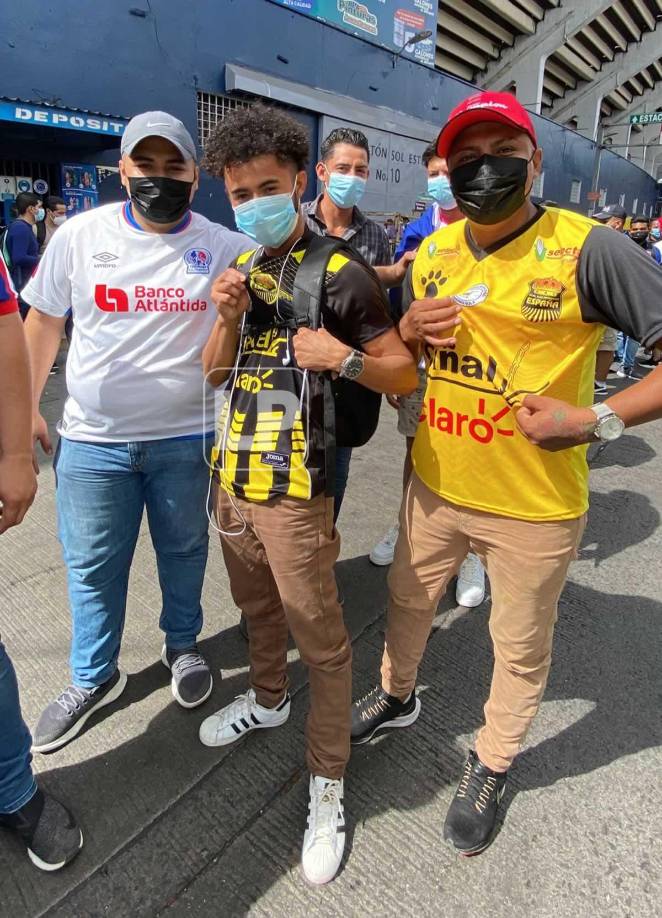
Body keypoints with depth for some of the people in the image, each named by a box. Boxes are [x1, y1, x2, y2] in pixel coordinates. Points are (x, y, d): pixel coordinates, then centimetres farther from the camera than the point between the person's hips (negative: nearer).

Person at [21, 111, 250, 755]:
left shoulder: (222, 247, -4)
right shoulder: (81, 234, 0)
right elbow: (43, 320, 8)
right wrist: (25, 407, 9)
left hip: (186, 436, 0)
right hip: (93, 439, 1)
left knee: (183, 550, 16)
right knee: (92, 565, 11)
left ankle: (182, 644, 42)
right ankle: (93, 678, 34)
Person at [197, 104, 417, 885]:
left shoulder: (341, 273, -9)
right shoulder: (242, 267, 10)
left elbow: (404, 375, -6)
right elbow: (215, 372, 11)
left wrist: (343, 357, -24)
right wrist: (227, 317, -8)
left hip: (294, 491, -6)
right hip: (232, 477, 7)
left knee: (319, 639, 4)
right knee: (256, 606, 25)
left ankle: (327, 786, 22)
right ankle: (267, 700, 50)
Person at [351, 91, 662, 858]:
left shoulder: (588, 250, -15)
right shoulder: (431, 254, 3)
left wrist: (598, 419, -23)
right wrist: (409, 329, -6)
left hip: (534, 506, -4)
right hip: (434, 481, 5)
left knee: (521, 647, 16)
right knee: (408, 602, 25)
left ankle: (489, 767, 44)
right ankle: (397, 695, 56)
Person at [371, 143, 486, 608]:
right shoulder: (415, 233, 6)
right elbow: (397, 299, 8)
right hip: (418, 361, 4)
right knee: (416, 448, 15)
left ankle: (470, 550, 22)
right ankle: (408, 524, 36)